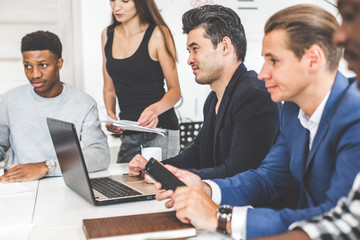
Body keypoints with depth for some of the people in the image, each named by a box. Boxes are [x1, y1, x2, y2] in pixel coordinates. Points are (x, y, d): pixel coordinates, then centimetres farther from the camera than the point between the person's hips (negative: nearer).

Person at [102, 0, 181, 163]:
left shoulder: (158, 34, -7)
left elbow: (174, 89, -7)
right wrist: (111, 114, -3)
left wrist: (155, 109, -26)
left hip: (159, 129, -5)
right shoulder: (107, 35, 10)